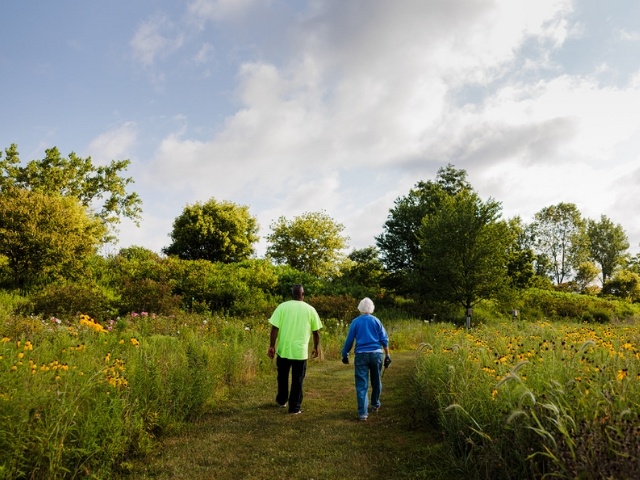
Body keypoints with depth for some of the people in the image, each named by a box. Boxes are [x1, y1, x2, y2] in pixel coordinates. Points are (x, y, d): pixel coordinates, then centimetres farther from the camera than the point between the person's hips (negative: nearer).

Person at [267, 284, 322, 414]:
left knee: (283, 377, 21)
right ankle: (294, 407, 14)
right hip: (300, 351, -1)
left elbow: (274, 328, -8)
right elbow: (316, 332, 5)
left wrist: (272, 346, -1)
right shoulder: (310, 309, 0)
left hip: (283, 349, 1)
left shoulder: (282, 306, -3)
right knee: (297, 380, 10)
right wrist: (316, 348, 18)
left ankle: (281, 400, 37)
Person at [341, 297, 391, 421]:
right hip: (377, 354, 2)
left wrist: (345, 354, 13)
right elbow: (384, 339, 2)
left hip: (361, 355, -2)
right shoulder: (376, 321, 5)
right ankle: (375, 404, 36)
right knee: (376, 381, 20)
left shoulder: (355, 322, 1)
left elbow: (349, 340, 3)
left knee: (362, 384, 0)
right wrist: (387, 355, 7)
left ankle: (363, 413, -5)